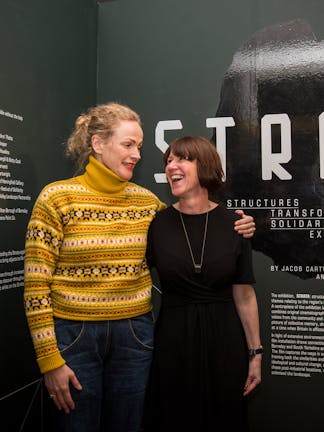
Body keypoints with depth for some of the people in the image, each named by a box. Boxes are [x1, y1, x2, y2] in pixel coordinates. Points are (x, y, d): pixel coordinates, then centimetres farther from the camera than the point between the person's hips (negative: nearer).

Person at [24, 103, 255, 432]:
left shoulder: (146, 200, 3)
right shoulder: (57, 198, -9)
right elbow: (36, 285, -9)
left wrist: (231, 231, 2)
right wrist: (49, 359, -11)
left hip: (134, 334, 4)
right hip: (73, 334, -3)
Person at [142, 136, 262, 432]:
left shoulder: (233, 224, -5)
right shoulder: (157, 223, -5)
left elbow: (244, 295, -1)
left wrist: (255, 353, 1)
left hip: (224, 341, 1)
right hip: (173, 340, 0)